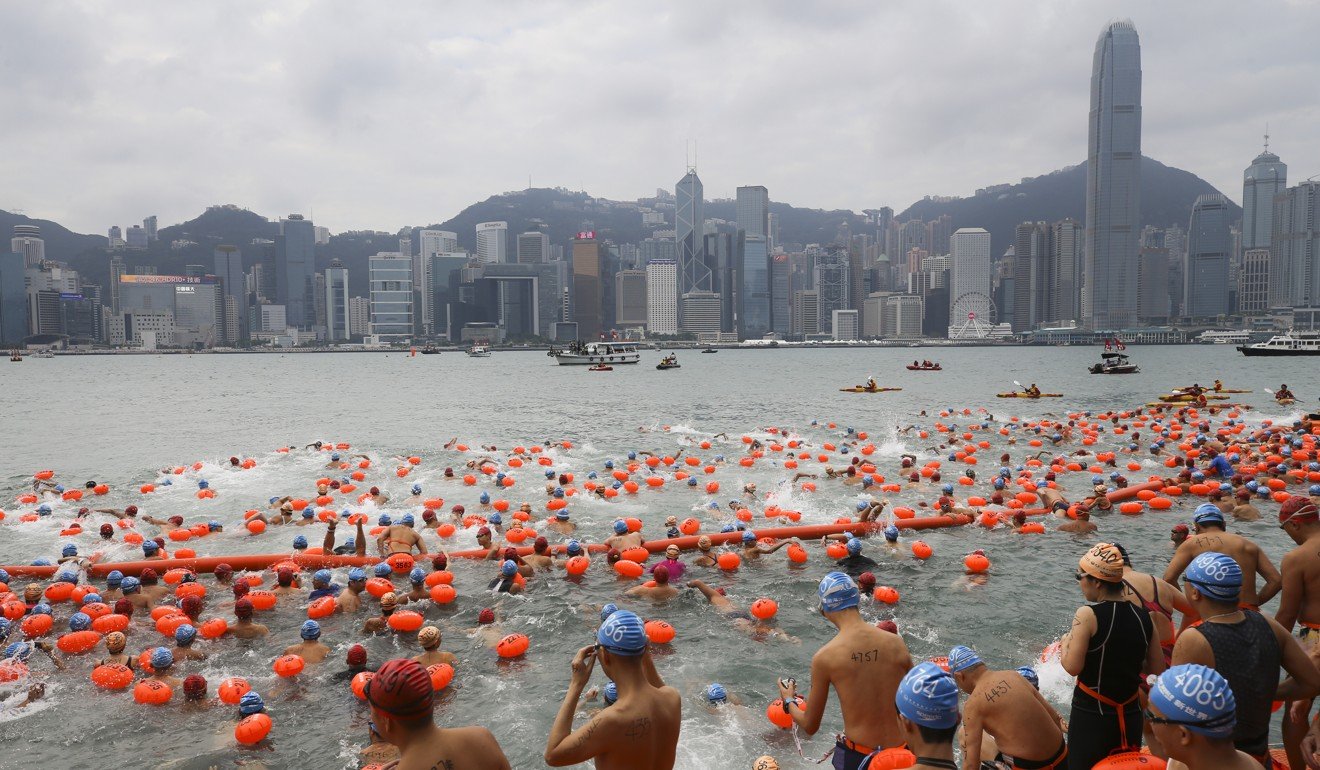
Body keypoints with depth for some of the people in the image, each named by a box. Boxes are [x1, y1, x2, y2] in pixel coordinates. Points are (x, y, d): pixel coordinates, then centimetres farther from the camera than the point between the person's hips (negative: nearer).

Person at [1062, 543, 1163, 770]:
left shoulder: (1087, 615, -16)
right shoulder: (1143, 616, -1)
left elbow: (1072, 667, -17)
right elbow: (1157, 669, 7)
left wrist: (1065, 643, 1)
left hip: (1091, 716, -5)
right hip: (1131, 715, 5)